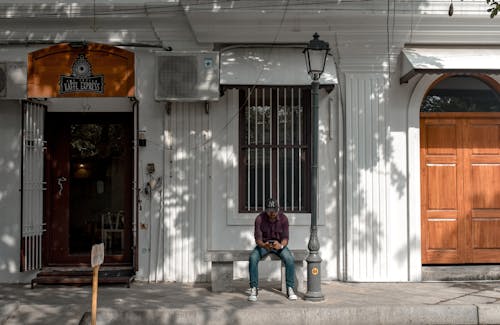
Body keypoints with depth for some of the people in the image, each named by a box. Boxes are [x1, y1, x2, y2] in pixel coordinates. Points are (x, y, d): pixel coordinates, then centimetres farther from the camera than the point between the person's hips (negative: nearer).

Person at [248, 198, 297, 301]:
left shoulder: (283, 218, -16)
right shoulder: (259, 219, -19)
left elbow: (285, 238, -16)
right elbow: (257, 238, -19)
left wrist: (281, 245, -40)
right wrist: (263, 245, -43)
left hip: (279, 244, 0)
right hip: (263, 244, 0)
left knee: (289, 259, -29)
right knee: (253, 258, -30)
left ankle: (290, 289, -16)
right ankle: (254, 289, -19)